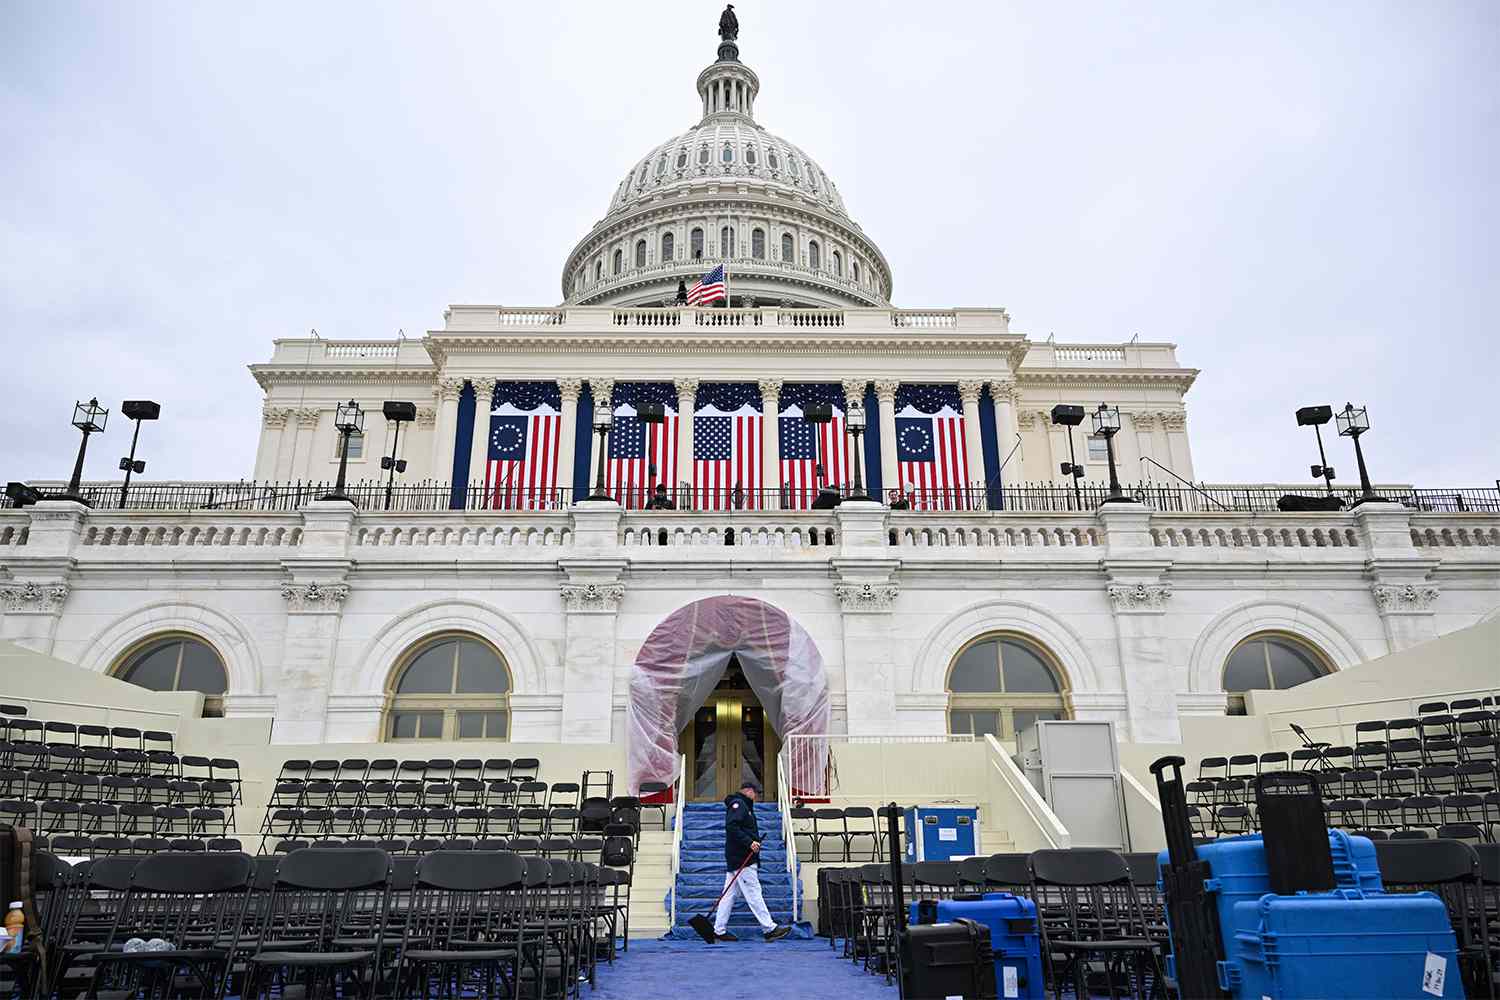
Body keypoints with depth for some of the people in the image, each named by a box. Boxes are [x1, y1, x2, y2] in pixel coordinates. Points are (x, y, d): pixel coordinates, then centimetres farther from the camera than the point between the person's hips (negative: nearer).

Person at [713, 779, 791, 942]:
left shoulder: (743, 806, 22)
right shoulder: (738, 804, -10)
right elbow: (731, 827, -23)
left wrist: (754, 841, 8)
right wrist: (749, 842, -24)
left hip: (736, 859, 11)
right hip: (742, 860, -11)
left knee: (729, 895, 10)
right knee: (753, 893, -7)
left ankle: (719, 930, 13)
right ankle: (769, 928, -5)